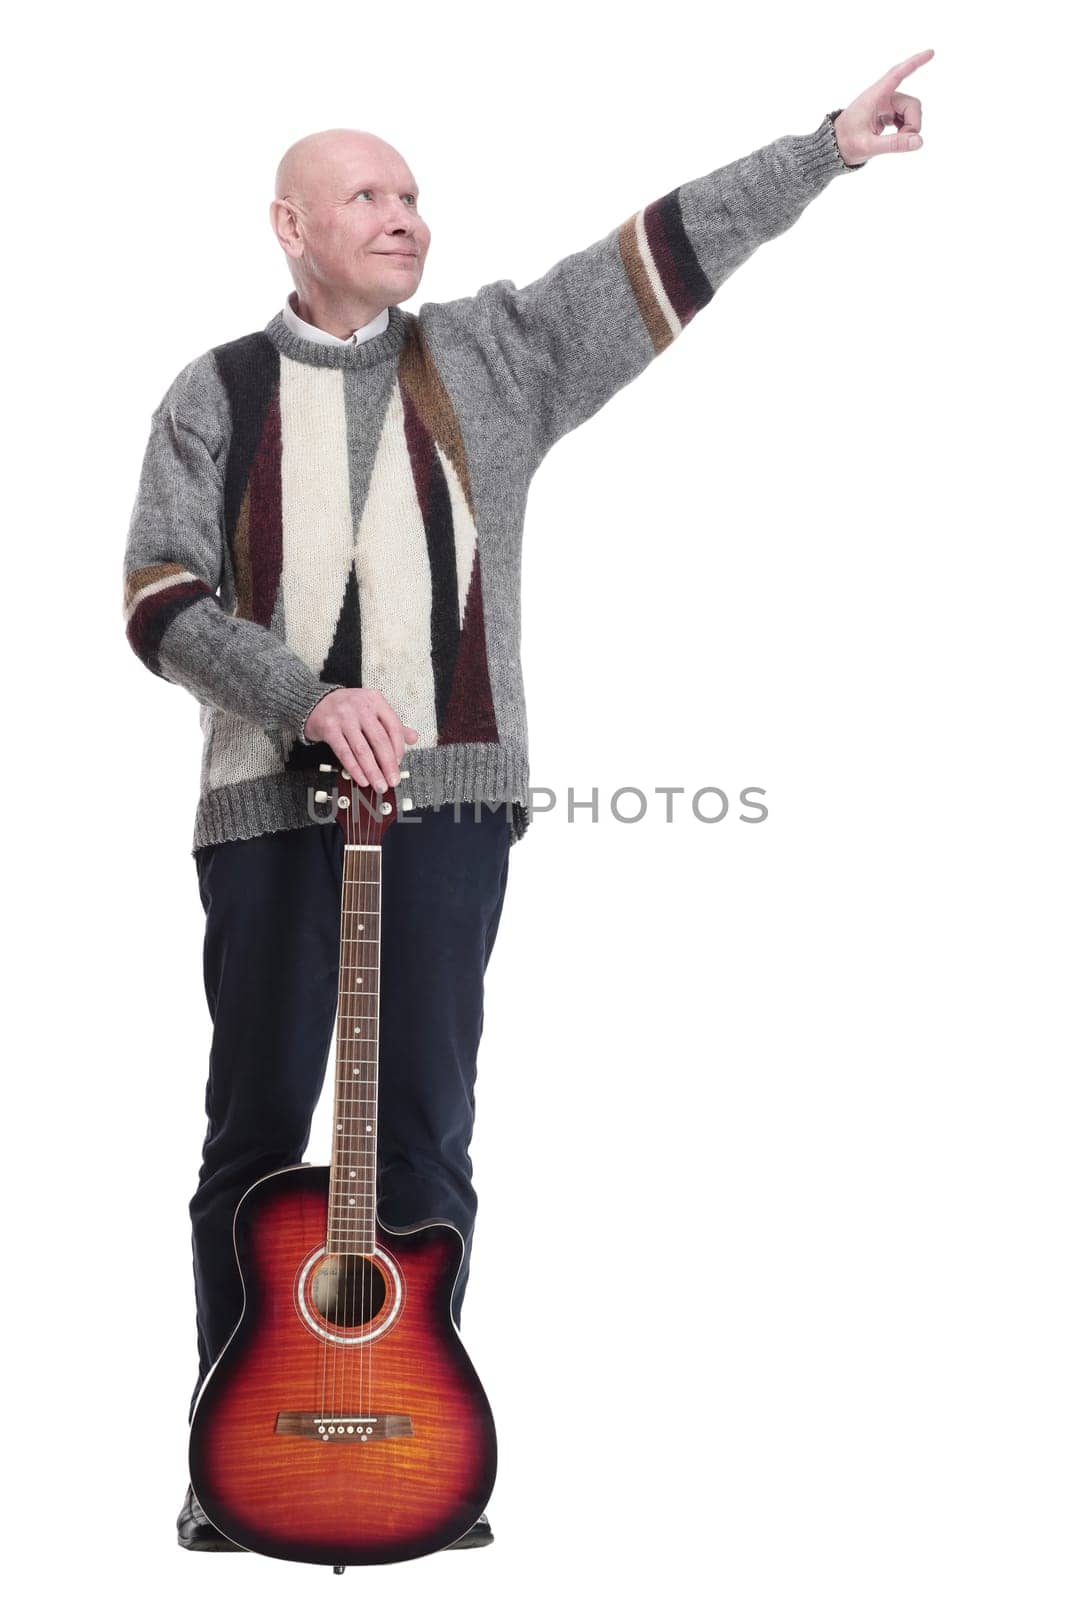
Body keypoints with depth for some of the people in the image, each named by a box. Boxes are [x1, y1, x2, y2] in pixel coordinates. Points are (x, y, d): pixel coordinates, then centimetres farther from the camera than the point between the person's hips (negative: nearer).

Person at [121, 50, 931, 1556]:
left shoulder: (489, 355, 10)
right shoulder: (218, 392, 6)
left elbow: (665, 251, 7)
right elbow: (159, 599, -2)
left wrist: (830, 144, 3)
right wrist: (307, 700, -15)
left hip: (448, 794, 2)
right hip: (269, 799, -1)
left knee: (428, 1131, 4)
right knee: (259, 1129, 2)